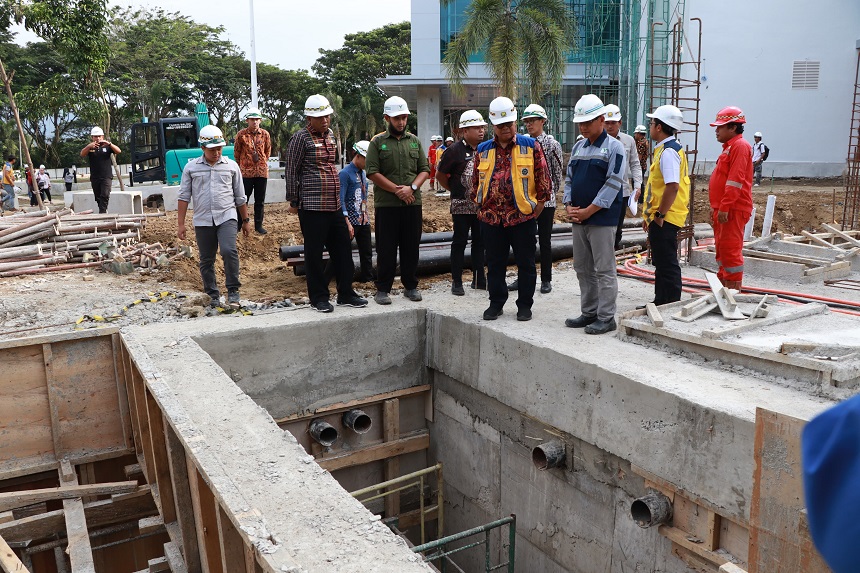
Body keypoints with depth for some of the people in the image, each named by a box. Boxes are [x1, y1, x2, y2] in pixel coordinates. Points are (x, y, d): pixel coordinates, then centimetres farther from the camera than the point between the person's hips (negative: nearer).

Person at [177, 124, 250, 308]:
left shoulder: (231, 166, 7)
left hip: (227, 217, -1)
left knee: (229, 251, -21)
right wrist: (180, 224, 2)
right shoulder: (191, 167, 6)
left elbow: (240, 197, 13)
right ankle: (213, 295, 21)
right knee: (206, 260, 7)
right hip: (202, 221, 2)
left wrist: (245, 220, 15)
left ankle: (233, 291, -8)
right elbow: (184, 196, 6)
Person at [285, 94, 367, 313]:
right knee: (315, 253, 2)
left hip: (334, 204, 7)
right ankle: (319, 298, 13)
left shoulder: (330, 135, 15)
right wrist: (294, 202, -4)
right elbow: (290, 171, -6)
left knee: (342, 249, 10)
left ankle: (345, 294, 21)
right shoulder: (301, 138, -7)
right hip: (312, 205, -7)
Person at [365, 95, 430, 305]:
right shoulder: (377, 142, 2)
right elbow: (373, 172, -6)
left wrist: (412, 188, -7)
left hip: (413, 203, 3)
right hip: (386, 204, -3)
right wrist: (397, 190, -12)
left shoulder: (414, 141, 14)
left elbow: (424, 169, 11)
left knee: (411, 247, 9)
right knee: (386, 249, 1)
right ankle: (382, 289, 9)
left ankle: (411, 286, 20)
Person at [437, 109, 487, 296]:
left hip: (481, 205, 5)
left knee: (479, 242, 11)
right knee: (459, 242, 1)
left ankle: (479, 280, 21)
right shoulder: (455, 150, -8)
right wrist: (455, 190, 1)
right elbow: (441, 175, -2)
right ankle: (456, 282, 8)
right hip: (461, 205, -5)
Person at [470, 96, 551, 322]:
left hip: (523, 217, -2)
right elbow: (476, 182, 16)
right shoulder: (483, 150, 9)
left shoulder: (531, 146, 1)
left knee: (525, 263, 6)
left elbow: (543, 180, 1)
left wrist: (535, 211, -1)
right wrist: (481, 208, 11)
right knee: (494, 263, 11)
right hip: (490, 218, 3)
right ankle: (496, 303, 24)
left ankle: (524, 305, 18)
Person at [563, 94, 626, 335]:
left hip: (602, 218, -7)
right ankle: (589, 313, 23)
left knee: (604, 270, -3)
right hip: (578, 219, 7)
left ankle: (606, 317, 4)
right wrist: (569, 206, 1)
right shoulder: (578, 147, 15)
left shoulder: (614, 147, -6)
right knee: (583, 269, 12)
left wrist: (588, 211, -15)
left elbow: (613, 184, -13)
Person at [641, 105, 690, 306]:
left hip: (665, 219, -11)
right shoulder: (666, 149, 17)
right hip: (660, 217, 11)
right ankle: (661, 302, 29)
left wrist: (659, 215, -20)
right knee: (662, 263, 18)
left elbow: (672, 186, -27)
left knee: (667, 264, -4)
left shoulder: (668, 151, -17)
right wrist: (650, 215, 20)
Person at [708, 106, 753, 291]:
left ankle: (733, 288, -4)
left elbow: (735, 181, -21)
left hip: (733, 210, -11)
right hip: (722, 208, 11)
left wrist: (724, 207, -24)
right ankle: (724, 285, 24)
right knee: (721, 249, 15)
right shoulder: (730, 147, 20)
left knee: (731, 249, -9)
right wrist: (715, 207, 22)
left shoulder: (740, 146, -12)